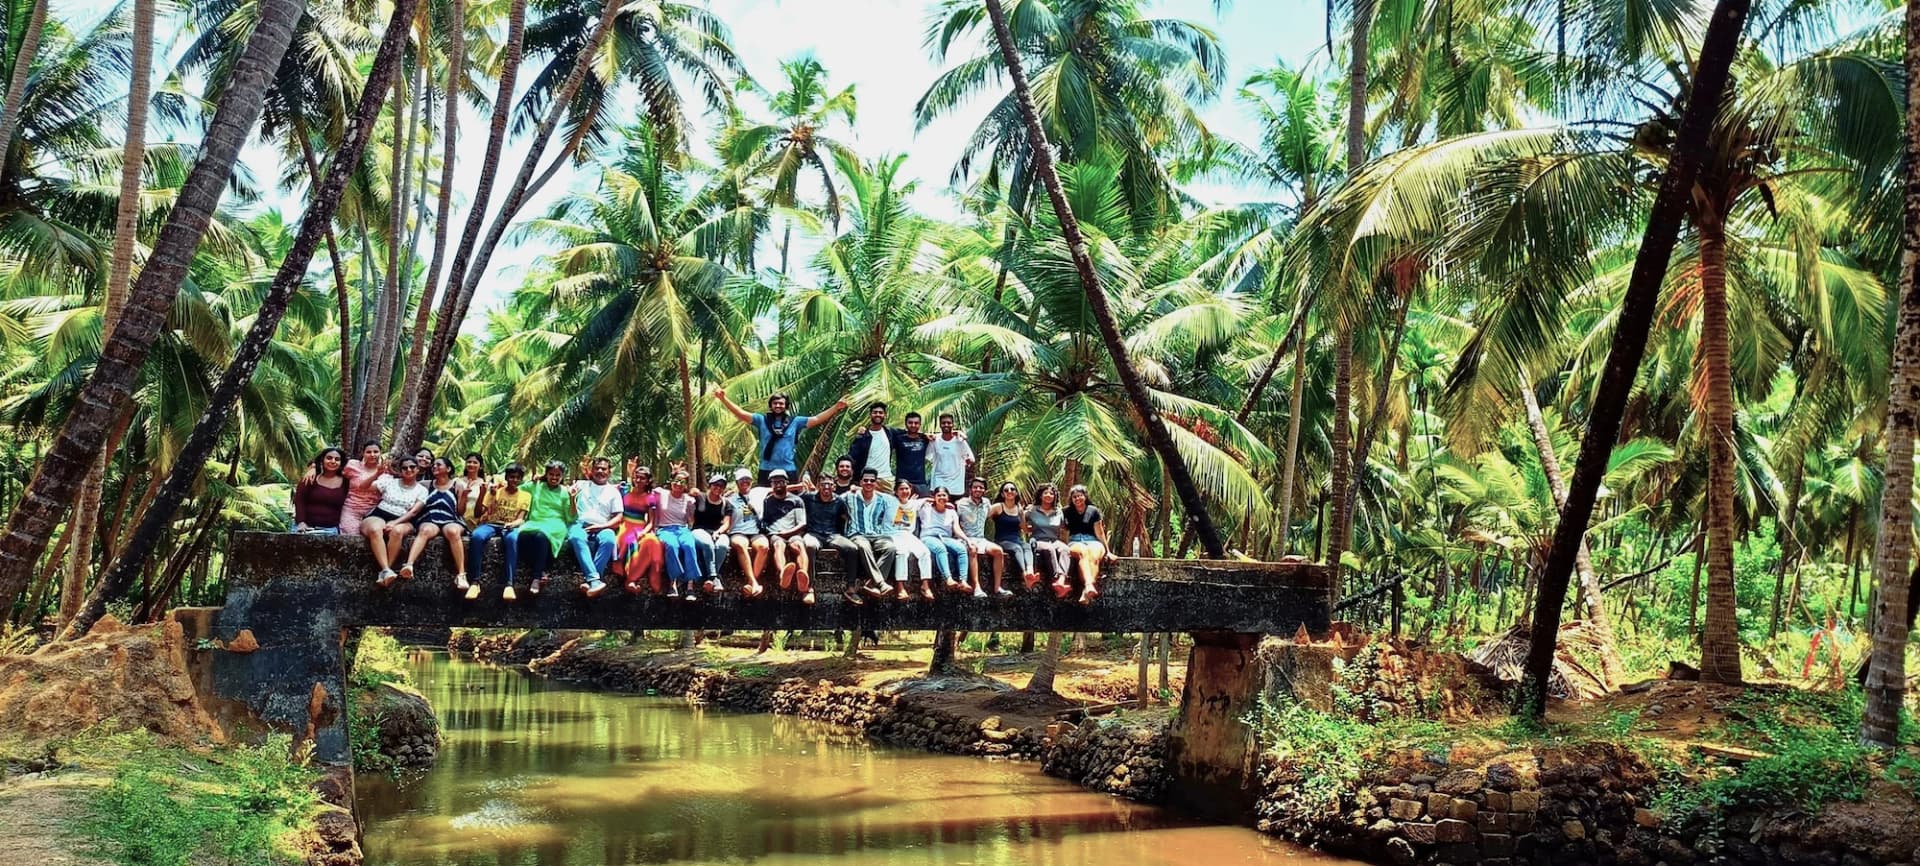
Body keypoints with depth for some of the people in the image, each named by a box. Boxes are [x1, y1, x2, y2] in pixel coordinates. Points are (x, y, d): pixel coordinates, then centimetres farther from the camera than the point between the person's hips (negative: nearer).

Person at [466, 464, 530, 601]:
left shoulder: (526, 495, 9)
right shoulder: (495, 491, 10)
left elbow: (520, 518, -1)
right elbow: (478, 513, 3)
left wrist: (513, 524, -25)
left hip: (511, 527, -1)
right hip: (492, 524, 1)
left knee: (512, 538, -40)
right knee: (476, 535, -36)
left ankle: (509, 584, -42)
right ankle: (476, 582, -33)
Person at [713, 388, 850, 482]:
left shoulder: (795, 421, 6)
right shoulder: (762, 420, 4)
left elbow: (817, 419, 3)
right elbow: (741, 414, -1)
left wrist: (836, 408, -6)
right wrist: (723, 399, -11)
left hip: (788, 470, 0)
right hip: (766, 470, 0)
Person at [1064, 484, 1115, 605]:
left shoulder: (1093, 511, 13)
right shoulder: (1067, 512, 16)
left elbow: (1099, 533, 13)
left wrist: (1108, 551, 10)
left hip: (1093, 541, 1)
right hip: (1075, 542, -1)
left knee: (1094, 557, -37)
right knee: (1083, 552, -39)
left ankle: (1086, 592, -58)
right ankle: (1089, 586, -63)